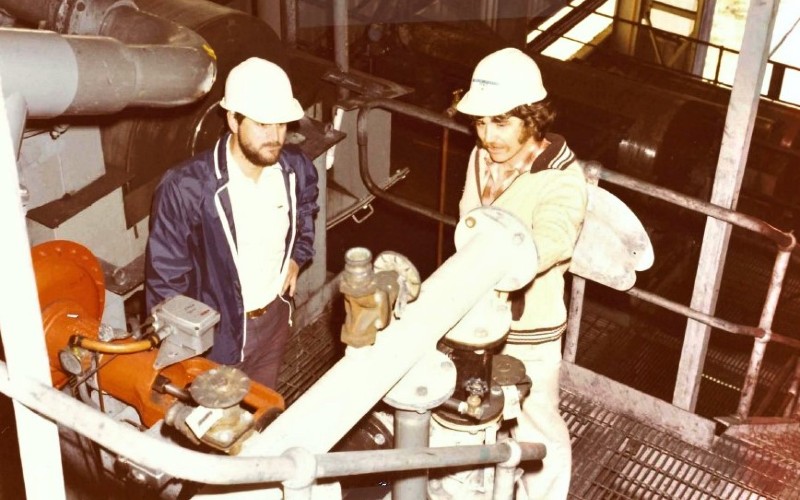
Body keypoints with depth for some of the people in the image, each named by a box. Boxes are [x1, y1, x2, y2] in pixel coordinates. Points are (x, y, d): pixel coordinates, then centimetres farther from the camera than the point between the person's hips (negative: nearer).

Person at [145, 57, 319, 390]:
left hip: (275, 316, 5)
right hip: (215, 331, -5)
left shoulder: (295, 168, -13)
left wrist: (297, 257, 1)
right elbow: (165, 278, -20)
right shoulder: (186, 188, -29)